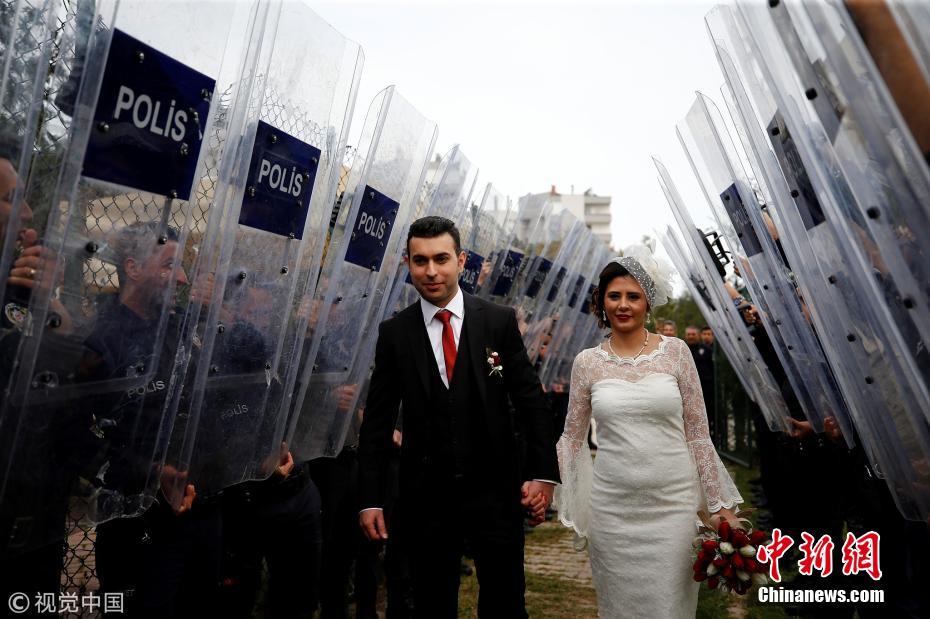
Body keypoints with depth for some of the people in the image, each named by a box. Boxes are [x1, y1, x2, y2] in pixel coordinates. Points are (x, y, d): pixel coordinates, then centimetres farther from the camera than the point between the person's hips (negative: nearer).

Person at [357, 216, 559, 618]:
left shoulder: (499, 321, -2)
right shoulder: (394, 333, 0)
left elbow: (531, 400, -1)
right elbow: (377, 421, 1)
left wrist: (542, 472, -8)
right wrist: (370, 499, -2)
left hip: (495, 489, -1)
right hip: (425, 495, 1)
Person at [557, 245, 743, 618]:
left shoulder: (675, 352, -2)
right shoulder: (587, 362, 0)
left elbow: (697, 432, 1)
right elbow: (572, 436, 7)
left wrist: (719, 504, 1)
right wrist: (556, 497, 3)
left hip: (673, 502, -1)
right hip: (612, 506, 1)